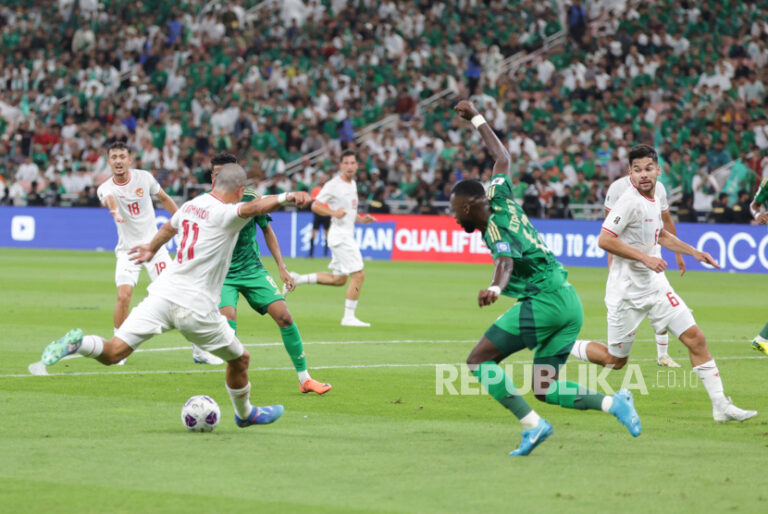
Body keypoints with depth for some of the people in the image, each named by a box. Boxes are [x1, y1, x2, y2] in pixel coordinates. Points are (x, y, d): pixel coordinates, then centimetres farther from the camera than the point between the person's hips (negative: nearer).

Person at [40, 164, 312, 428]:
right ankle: (245, 414, 38)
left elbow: (169, 227, 35)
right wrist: (286, 197, -49)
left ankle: (78, 343, -30)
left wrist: (152, 248, 55)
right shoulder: (224, 213, -10)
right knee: (239, 360, 19)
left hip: (163, 294, 6)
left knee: (112, 353, -2)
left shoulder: (191, 205, 13)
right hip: (196, 307, -6)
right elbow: (252, 207, -34)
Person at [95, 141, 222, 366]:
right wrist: (114, 211, -60)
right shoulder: (106, 188, -11)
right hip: (128, 250, -1)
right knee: (123, 295, -20)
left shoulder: (144, 177, -4)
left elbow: (164, 198, 14)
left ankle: (198, 351, 5)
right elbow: (109, 199, -37)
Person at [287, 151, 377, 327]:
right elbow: (315, 206, -13)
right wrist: (333, 212, -28)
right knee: (358, 274, -11)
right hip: (339, 234, -9)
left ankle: (298, 279, 22)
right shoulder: (333, 185, -11)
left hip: (347, 235, 9)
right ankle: (349, 317, -4)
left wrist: (361, 219, 10)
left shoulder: (352, 184, 15)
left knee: (338, 279, 14)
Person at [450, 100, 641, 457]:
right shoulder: (498, 198, 13)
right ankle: (613, 402, -11)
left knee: (479, 361, -6)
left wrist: (494, 288, -51)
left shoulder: (494, 227, -10)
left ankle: (533, 424, -16)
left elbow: (506, 262, -31)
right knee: (545, 390, 8)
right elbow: (501, 157, 30)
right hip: (569, 303, 9)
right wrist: (476, 119, 39)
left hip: (544, 301, -9)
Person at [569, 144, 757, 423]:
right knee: (615, 360, 4)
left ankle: (721, 406, 1)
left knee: (695, 338, -2)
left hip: (654, 284, 7)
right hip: (626, 290, -7)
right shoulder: (630, 201, -19)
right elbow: (604, 240, -25)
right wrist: (645, 257, -26)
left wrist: (693, 252, 19)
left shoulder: (655, 196, 6)